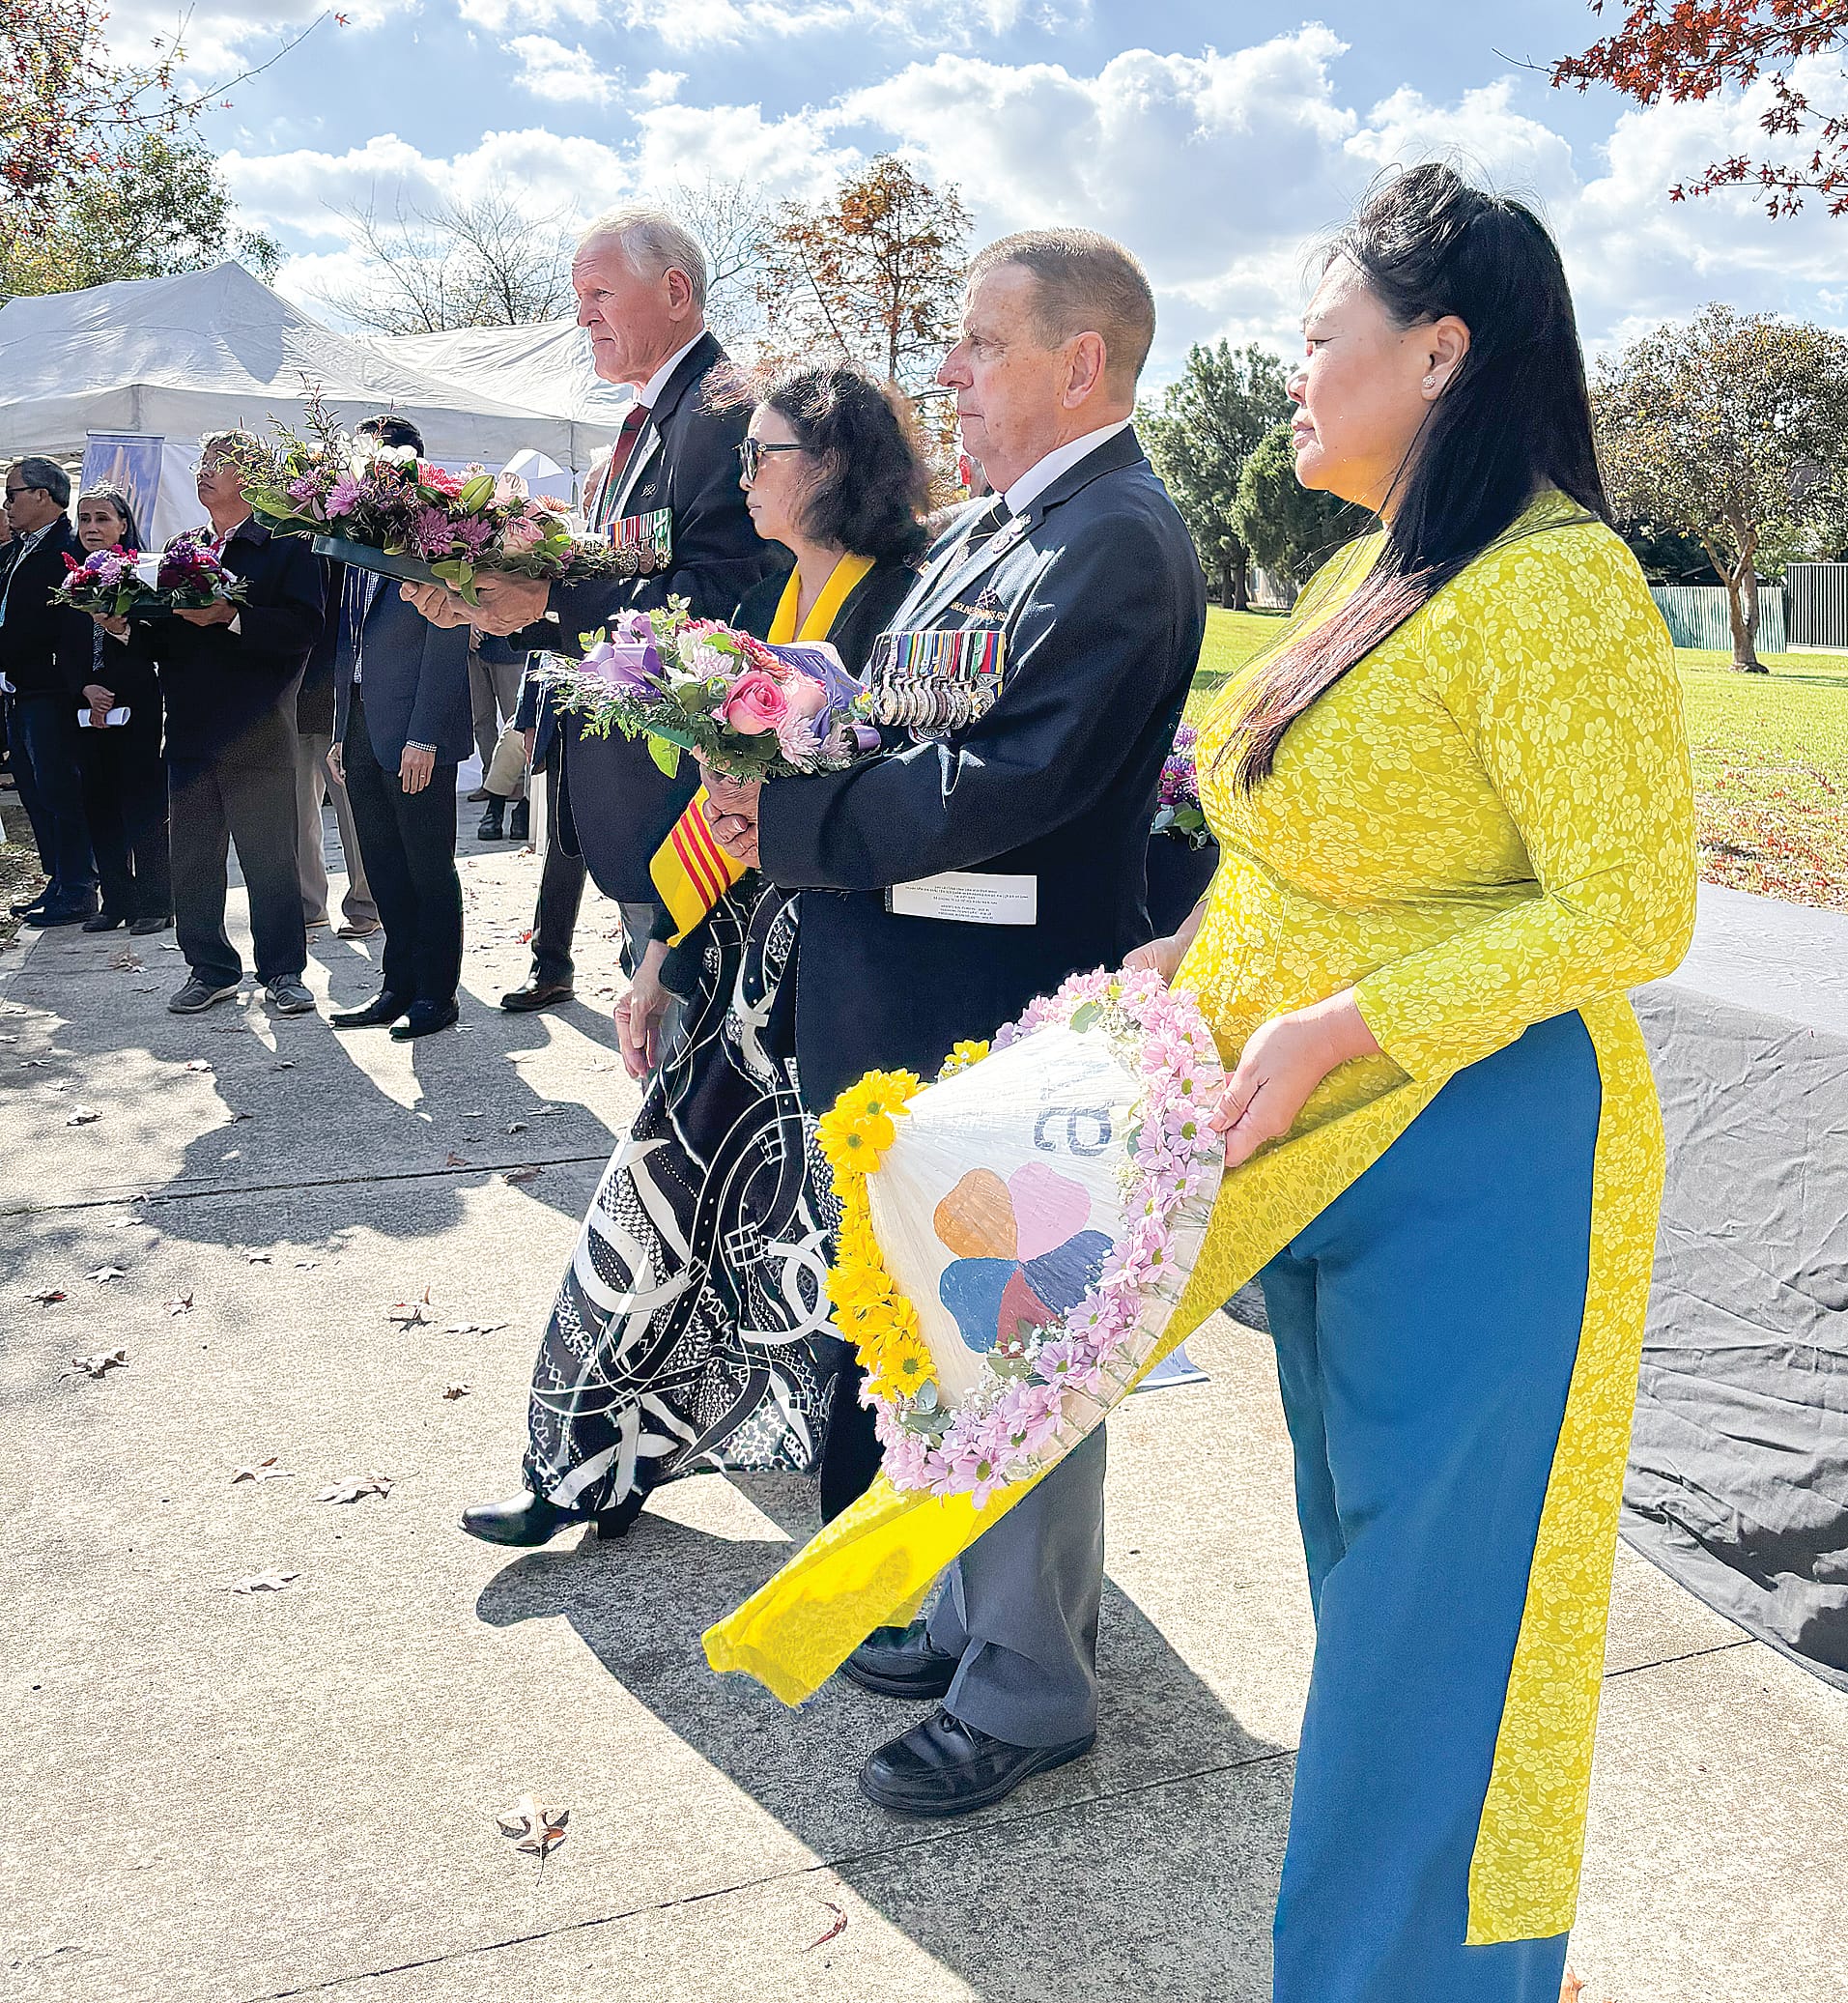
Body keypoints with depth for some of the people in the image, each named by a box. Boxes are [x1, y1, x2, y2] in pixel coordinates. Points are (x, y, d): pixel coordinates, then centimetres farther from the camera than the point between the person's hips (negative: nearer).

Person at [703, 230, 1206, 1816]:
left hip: (1012, 1022, -10)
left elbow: (1001, 790, -25)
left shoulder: (1122, 541, -15)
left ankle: (1028, 1686, 22)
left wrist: (787, 820, -17)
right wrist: (778, 772, -2)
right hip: (922, 1010, 10)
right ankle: (980, 1611, 39)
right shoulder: (988, 527, 16)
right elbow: (894, 733, 17)